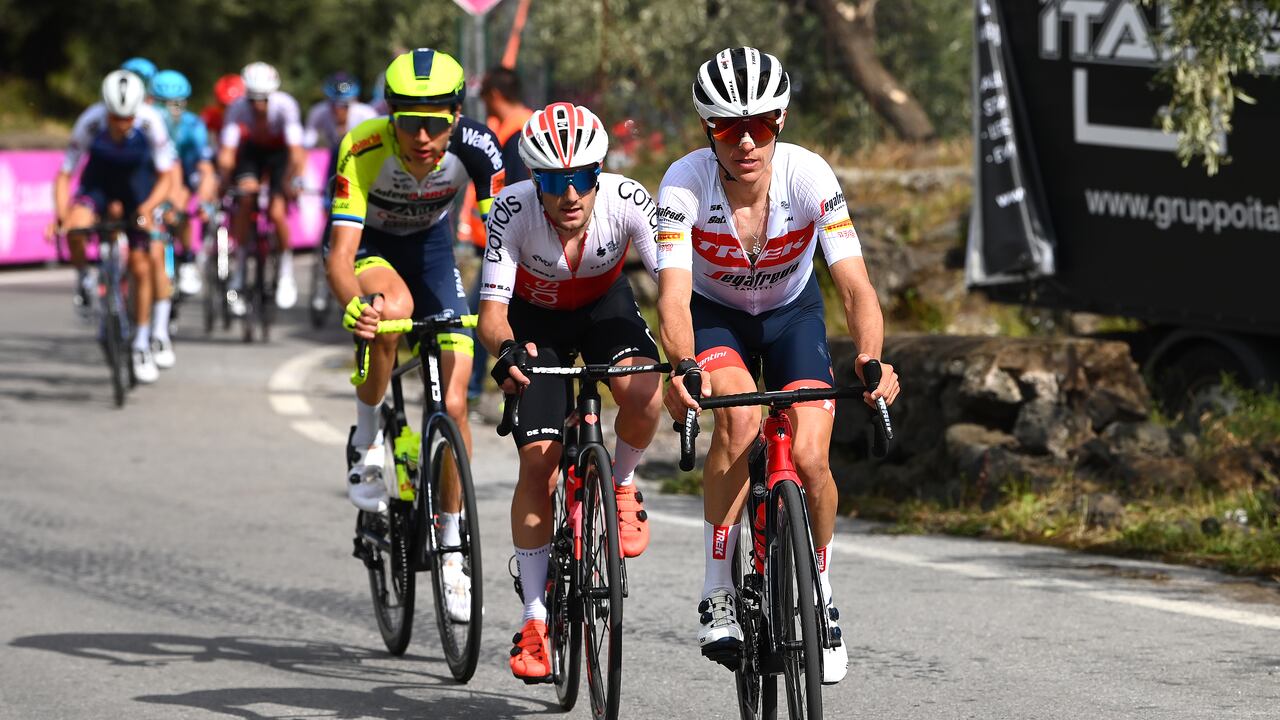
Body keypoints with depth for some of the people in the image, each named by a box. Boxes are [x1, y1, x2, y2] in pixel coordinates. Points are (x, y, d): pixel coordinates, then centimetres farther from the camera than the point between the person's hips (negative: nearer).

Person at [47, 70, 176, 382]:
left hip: (138, 185, 0)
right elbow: (64, 174, -22)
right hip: (99, 180, 0)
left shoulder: (150, 122, -30)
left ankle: (142, 345, 13)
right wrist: (61, 216, -37)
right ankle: (86, 281, -2)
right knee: (75, 229, -32)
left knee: (141, 266, -2)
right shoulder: (90, 122, -30)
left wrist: (147, 208, -36)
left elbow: (165, 177, -20)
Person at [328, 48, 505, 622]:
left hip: (429, 244, 2)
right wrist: (354, 306, -61)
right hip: (368, 246, -2)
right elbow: (340, 254, -40)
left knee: (453, 402, -7)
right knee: (395, 306, -39)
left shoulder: (475, 147, -29)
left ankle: (452, 549, 8)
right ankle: (367, 440, -15)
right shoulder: (364, 150, -35)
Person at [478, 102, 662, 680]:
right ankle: (535, 618, -1)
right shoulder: (514, 210, -33)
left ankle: (622, 485, 1)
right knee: (539, 459, -12)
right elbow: (492, 310, -35)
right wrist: (504, 348, -58)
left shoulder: (627, 200, -32)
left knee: (642, 394, -32)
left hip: (605, 306, 0)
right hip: (536, 319, 0)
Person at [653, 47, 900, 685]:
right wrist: (683, 369, -58)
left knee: (809, 458, -17)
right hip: (715, 314, -1)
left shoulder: (808, 176, -29)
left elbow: (855, 285, -34)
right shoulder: (685, 183, -30)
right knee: (740, 418, -31)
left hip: (792, 312, 1)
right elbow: (673, 296, -38)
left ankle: (821, 596, 11)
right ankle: (717, 594, -18)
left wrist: (870, 360, -53)